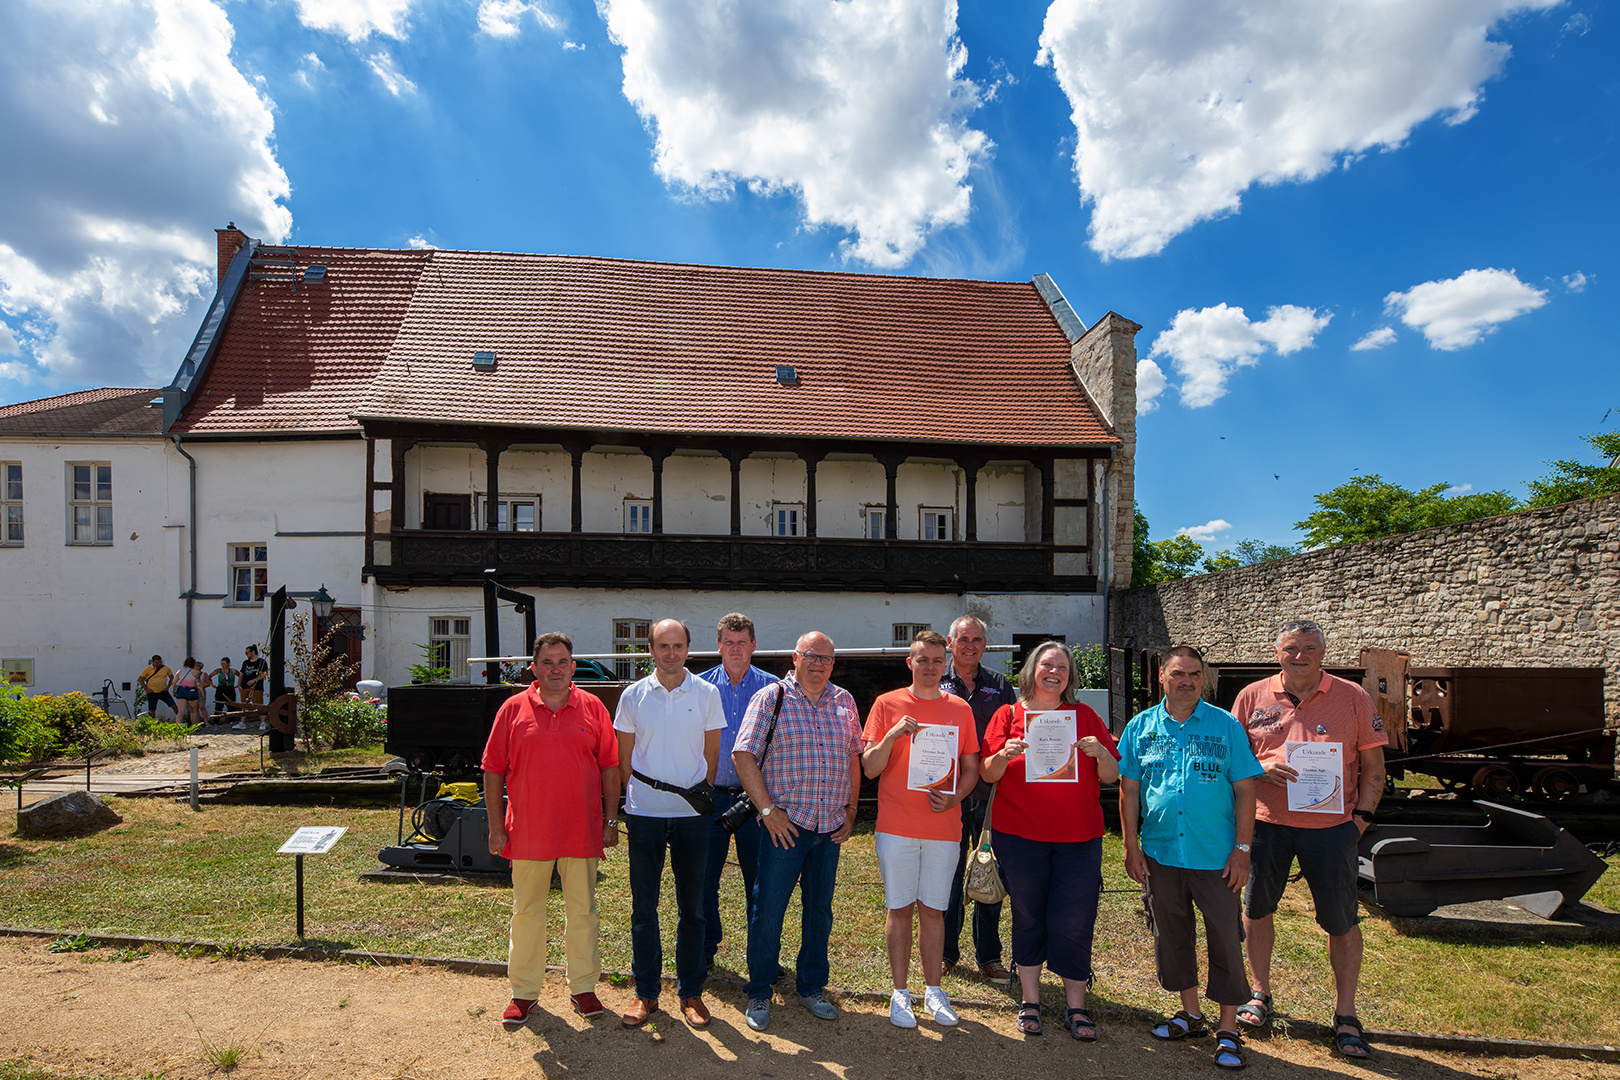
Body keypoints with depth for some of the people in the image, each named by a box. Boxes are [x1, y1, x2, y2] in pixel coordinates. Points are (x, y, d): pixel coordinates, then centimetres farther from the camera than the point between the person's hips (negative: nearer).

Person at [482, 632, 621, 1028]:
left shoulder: (592, 708, 2)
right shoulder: (514, 709, 0)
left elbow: (610, 767, 5)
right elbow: (493, 772, 2)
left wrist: (611, 820, 2)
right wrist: (496, 827, -1)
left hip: (582, 830, 0)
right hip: (528, 832, 0)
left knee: (582, 912, 10)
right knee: (527, 912, 12)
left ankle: (583, 987, 24)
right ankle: (524, 991, 26)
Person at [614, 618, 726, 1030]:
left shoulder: (707, 694, 0)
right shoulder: (633, 695, 1)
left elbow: (711, 755, 7)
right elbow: (625, 759, 7)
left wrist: (700, 791, 0)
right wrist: (632, 799, 2)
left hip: (692, 814, 0)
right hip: (644, 814, 0)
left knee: (692, 908, 9)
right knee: (643, 908, 8)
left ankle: (691, 992, 22)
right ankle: (645, 992, 23)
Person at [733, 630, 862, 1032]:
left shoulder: (844, 702, 8)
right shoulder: (771, 698, -6)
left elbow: (854, 757, 15)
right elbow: (743, 756, -9)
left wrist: (850, 809, 9)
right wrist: (767, 808, -12)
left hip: (831, 826, 4)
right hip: (785, 823, -4)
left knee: (820, 909, 14)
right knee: (768, 910, 2)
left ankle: (811, 987, 31)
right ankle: (759, 994, 20)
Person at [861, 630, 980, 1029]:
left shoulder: (960, 709, 6)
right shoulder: (887, 704, -1)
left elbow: (971, 768, 11)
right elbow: (869, 768, -3)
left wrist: (954, 797, -8)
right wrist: (893, 735, -19)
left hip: (944, 827, 2)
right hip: (897, 826, -1)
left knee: (933, 909, 9)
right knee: (899, 908, 5)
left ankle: (934, 991, 23)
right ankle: (900, 993, 19)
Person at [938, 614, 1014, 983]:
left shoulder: (1000, 685, 7)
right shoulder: (935, 684, 3)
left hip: (991, 795, 1)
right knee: (948, 873, 6)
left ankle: (988, 956, 22)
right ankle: (946, 952, 23)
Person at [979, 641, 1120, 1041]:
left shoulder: (1084, 716, 7)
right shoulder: (1009, 714, 4)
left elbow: (1111, 776, 6)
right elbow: (987, 774, 1)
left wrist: (1100, 754, -14)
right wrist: (1003, 755, -19)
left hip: (1078, 835, 1)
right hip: (1019, 832, 0)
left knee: (1073, 922, 1)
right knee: (1028, 917, 9)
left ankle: (1076, 1007, 17)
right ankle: (1030, 1001, 23)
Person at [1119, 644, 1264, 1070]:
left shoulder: (1226, 726, -2)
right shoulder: (1141, 727, 2)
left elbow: (1245, 790, -2)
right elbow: (1129, 790, 4)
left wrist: (1242, 848, -7)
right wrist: (1131, 845, 0)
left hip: (1216, 857, -2)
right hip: (1160, 854, 2)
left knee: (1225, 939, 2)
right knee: (1171, 935, 14)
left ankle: (1228, 1030, 18)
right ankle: (1190, 1013, 33)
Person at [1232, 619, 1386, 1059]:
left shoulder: (1353, 698, 0)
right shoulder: (1253, 697, 1)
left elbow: (1373, 765, 4)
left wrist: (1362, 815, -4)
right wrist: (1260, 768, -12)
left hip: (1331, 825, -1)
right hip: (1266, 823, 1)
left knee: (1341, 920, 6)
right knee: (1257, 908, 12)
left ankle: (1345, 1015, 25)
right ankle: (1260, 993, 33)